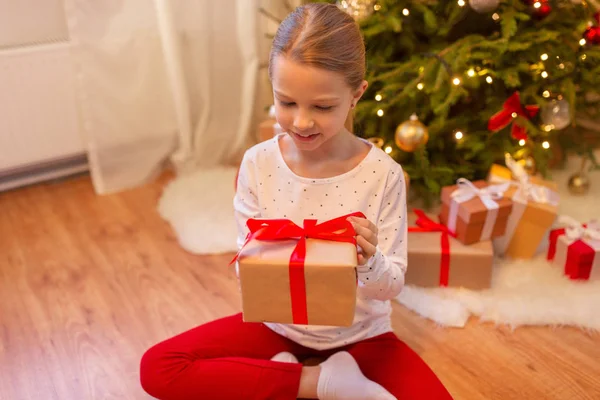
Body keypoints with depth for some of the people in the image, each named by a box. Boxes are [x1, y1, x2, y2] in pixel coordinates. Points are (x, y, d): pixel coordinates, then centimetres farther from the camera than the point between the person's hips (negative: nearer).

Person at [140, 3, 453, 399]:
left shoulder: (383, 174, -17)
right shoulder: (258, 164, -12)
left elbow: (392, 286, -10)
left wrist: (369, 262, -33)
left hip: (358, 334, -2)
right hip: (278, 324, 2)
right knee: (158, 368, -13)